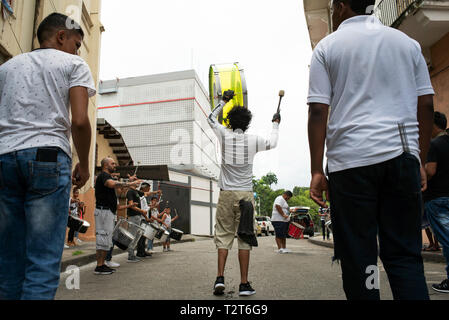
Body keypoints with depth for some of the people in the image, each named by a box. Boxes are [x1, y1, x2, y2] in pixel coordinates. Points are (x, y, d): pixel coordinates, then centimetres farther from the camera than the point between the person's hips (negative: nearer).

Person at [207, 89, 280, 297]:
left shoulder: (225, 136, 2)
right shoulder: (253, 140, 2)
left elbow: (211, 119, 22)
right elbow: (272, 144, 23)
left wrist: (224, 101, 30)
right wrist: (276, 125, 38)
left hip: (226, 194, 1)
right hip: (246, 194, 0)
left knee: (224, 236, 5)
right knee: (245, 238, 2)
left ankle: (220, 278, -4)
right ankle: (244, 284, 5)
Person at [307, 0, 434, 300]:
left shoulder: (327, 47, 7)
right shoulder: (408, 43, 17)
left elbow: (318, 111, -3)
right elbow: (426, 105, 12)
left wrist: (317, 171, -2)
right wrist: (422, 162, 16)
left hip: (350, 159, -3)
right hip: (402, 156, 3)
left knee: (358, 258, 5)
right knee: (405, 254, 9)